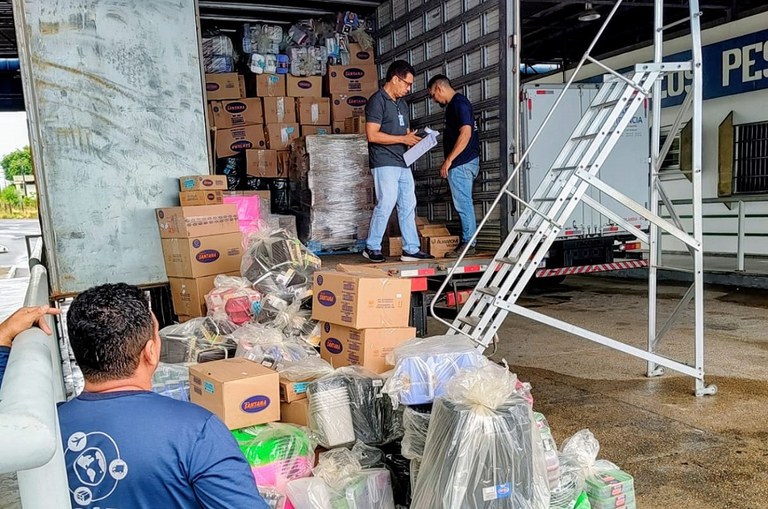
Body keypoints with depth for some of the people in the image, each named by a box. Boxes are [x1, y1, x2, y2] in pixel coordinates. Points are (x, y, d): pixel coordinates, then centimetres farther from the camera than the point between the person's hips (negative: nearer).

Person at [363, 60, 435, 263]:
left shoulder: (401, 103, 19)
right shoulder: (377, 100, -8)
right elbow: (372, 135, -18)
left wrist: (414, 139, 5)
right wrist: (403, 139, -14)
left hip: (402, 162, 9)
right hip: (384, 163, -9)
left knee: (408, 205, 6)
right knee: (386, 204, -10)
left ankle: (411, 249, 11)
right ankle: (372, 247, 3)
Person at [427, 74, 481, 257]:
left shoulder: (459, 103, -12)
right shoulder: (455, 104, 19)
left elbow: (466, 133, -22)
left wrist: (449, 160, -22)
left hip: (461, 163, -10)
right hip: (462, 162, 10)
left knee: (463, 203, -6)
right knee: (464, 203, 11)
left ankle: (468, 244, -1)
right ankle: (468, 242, 16)